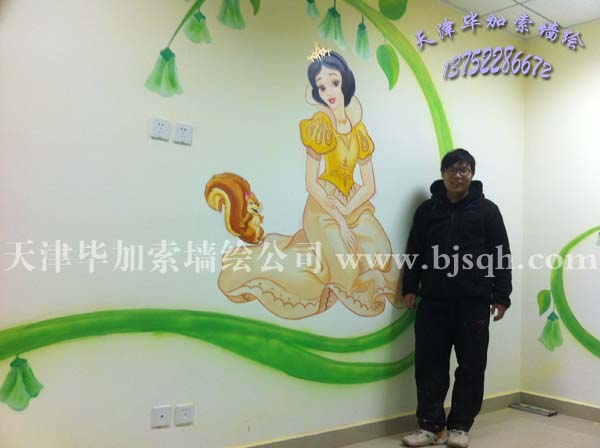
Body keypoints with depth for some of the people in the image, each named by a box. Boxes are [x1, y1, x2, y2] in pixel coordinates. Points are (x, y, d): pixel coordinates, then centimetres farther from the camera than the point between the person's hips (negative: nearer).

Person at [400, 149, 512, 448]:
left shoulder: (487, 209, 4)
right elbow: (414, 252, 11)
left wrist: (501, 295, -2)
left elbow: (501, 256, 3)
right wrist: (409, 287, 4)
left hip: (474, 302, -1)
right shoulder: (427, 209, 10)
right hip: (433, 301, 2)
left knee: (471, 365, 4)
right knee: (429, 364, 2)